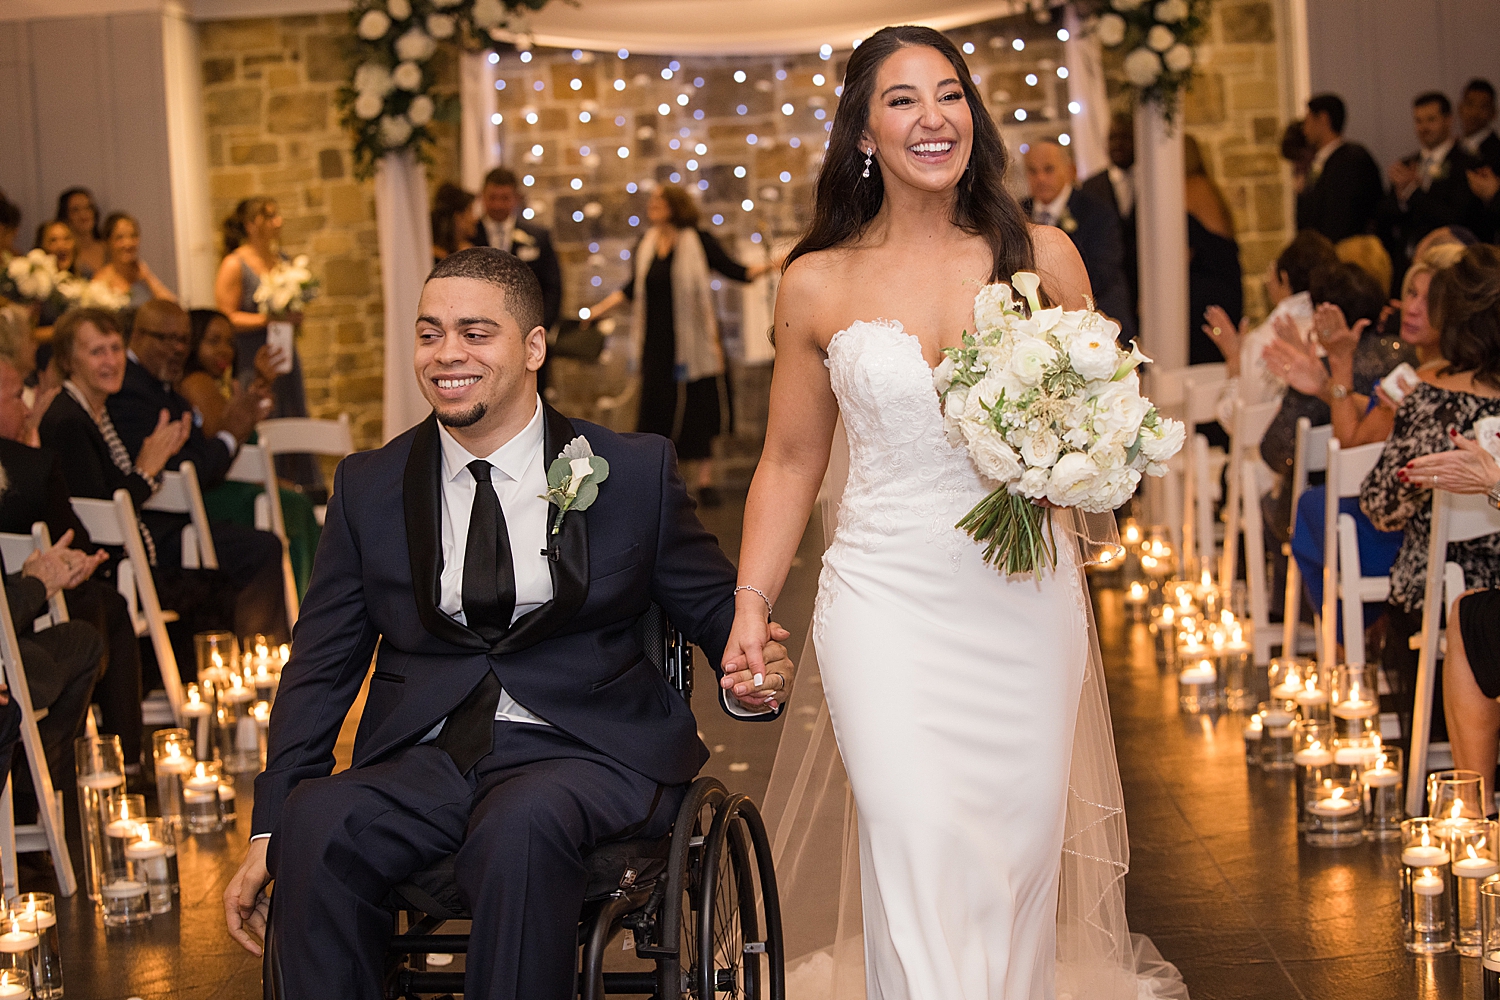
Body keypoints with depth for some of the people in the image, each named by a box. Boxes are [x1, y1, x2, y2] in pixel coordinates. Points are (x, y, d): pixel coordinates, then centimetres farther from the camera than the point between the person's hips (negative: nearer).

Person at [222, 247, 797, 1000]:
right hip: (422, 759, 2)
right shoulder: (369, 487, 11)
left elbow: (714, 609, 13)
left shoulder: (634, 472, 6)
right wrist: (269, 831, 3)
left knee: (522, 826, -37)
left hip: (583, 749, -2)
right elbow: (322, 666, 12)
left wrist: (747, 680, -12)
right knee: (315, 825, -31)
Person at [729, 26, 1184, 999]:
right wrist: (751, 606, 2)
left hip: (1026, 596, 2)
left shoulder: (1043, 257, 3)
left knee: (1021, 847, 7)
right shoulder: (817, 283, 3)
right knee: (917, 850, -13)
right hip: (886, 599, -1)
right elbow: (791, 461, 11)